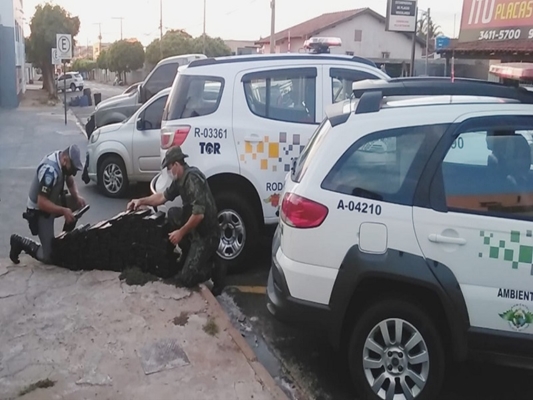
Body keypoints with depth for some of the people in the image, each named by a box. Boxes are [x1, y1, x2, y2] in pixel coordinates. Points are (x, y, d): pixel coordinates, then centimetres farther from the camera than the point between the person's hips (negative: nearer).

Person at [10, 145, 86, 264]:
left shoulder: (62, 158, -10)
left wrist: (77, 196, -12)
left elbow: (70, 181, 5)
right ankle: (20, 242, 10)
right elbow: (42, 203, -33)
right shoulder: (50, 171, -35)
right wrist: (64, 211, -34)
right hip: (39, 211, -9)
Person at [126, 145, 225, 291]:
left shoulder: (193, 179, -23)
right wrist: (141, 201, 14)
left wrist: (181, 232, -18)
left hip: (207, 234, -9)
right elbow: (163, 197, 21)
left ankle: (215, 269, 13)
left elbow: (199, 214, -28)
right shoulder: (180, 179, 7)